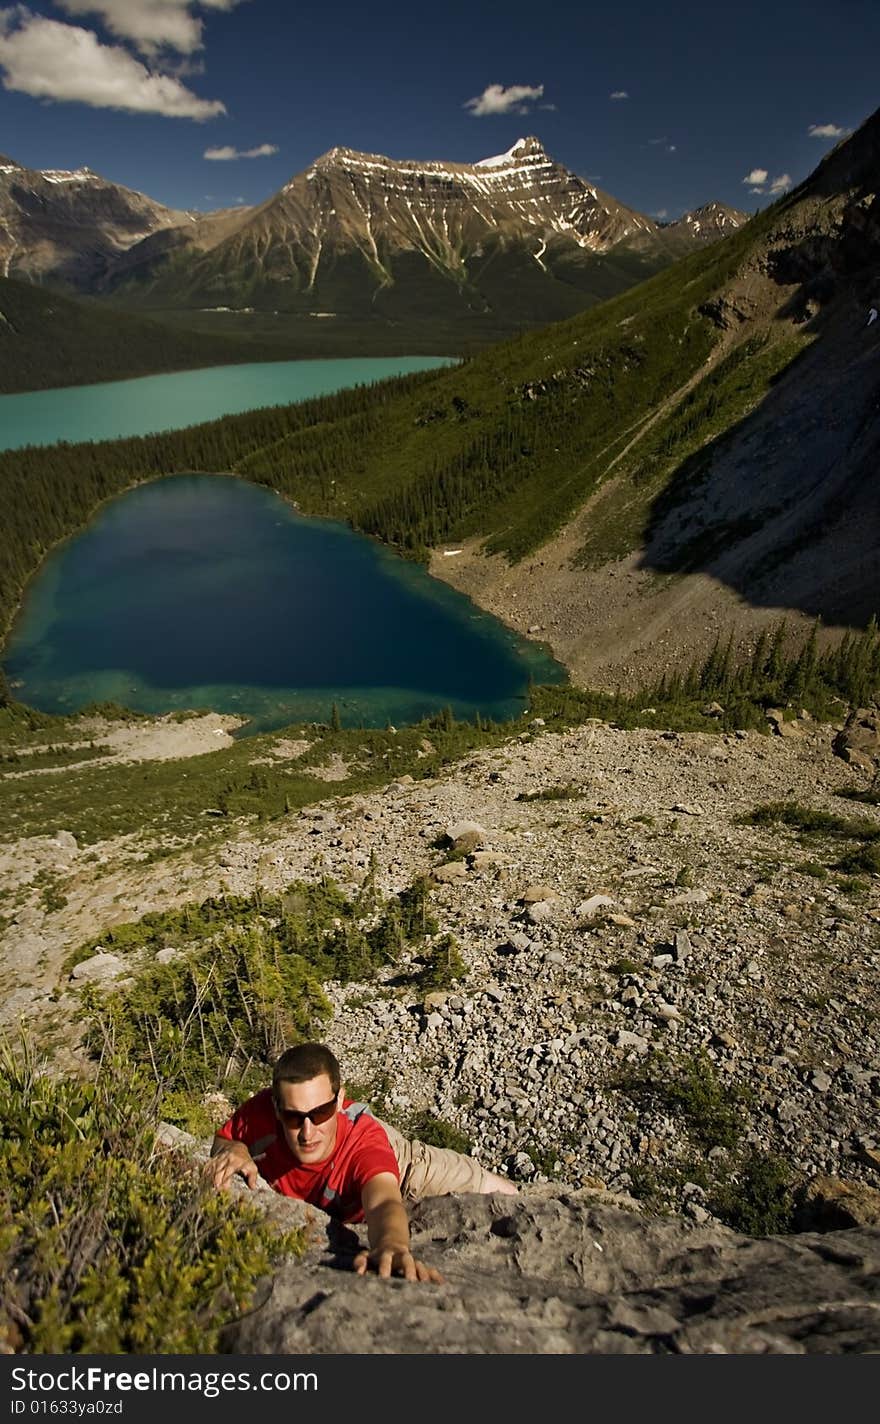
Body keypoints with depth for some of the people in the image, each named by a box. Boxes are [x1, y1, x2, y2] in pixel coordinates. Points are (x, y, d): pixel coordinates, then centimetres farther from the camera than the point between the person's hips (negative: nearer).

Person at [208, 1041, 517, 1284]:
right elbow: (222, 1140, -19)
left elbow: (383, 1202, -65)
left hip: (385, 1166, -2)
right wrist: (233, 1149, -43)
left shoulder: (365, 1139, -48)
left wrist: (391, 1246, -89)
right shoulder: (259, 1113, -40)